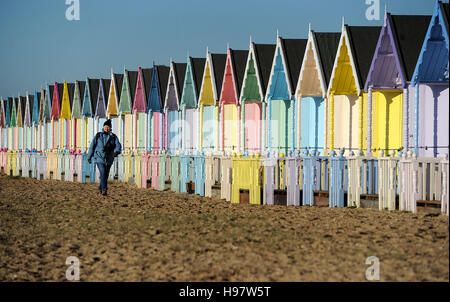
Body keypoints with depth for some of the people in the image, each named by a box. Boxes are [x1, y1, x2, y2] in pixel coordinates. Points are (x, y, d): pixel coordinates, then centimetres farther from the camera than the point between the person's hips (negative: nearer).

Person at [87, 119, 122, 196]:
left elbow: (118, 146, -8)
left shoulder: (113, 137, 6)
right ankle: (104, 189, -27)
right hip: (99, 158, -2)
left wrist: (116, 152, -30)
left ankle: (101, 189, 24)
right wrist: (89, 157, 12)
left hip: (108, 160, 2)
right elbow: (92, 146, 11)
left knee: (106, 175, 8)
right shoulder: (98, 136, 6)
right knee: (103, 173, -19)